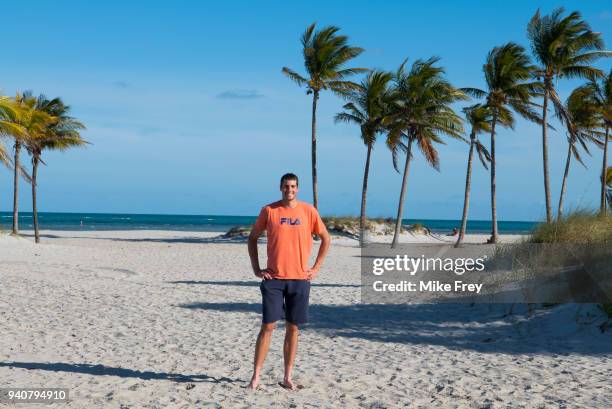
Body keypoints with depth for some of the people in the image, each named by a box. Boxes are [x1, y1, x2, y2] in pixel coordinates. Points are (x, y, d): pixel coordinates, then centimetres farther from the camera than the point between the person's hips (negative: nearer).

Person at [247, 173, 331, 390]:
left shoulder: (308, 211, 2)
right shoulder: (269, 210, 0)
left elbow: (325, 239, 11)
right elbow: (252, 238, 9)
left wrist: (316, 268, 5)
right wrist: (256, 269, 2)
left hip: (300, 279, 1)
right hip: (273, 279, -1)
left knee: (293, 328, 6)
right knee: (268, 326, -4)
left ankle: (287, 377, 14)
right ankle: (256, 376, 3)